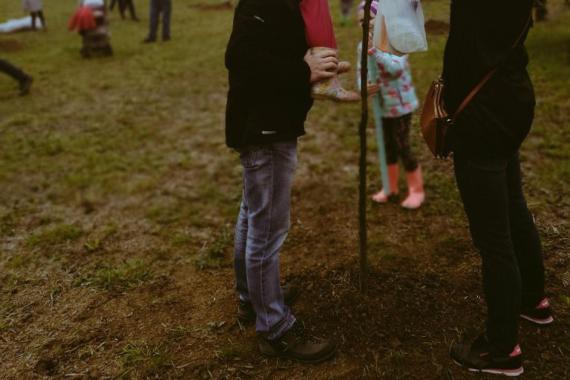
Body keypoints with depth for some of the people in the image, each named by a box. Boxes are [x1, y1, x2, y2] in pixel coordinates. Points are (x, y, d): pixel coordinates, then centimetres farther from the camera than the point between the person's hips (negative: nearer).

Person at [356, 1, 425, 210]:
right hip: (382, 105, 6)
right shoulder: (363, 46, 0)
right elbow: (361, 72, 0)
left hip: (401, 103, -6)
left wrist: (376, 51, -41)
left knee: (403, 146, -1)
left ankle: (417, 190, 17)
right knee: (389, 146, 17)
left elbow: (397, 67, -34)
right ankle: (391, 187, 33)